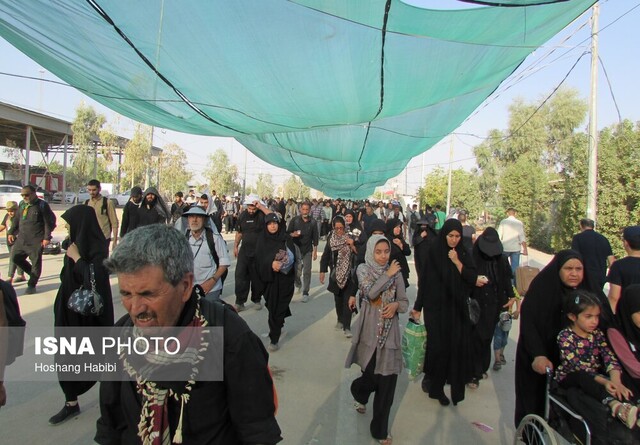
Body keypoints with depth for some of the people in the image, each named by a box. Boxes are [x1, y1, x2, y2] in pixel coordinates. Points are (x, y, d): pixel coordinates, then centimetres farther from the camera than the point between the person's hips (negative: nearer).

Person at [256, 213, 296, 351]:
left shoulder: (286, 238, 0)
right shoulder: (262, 239, 2)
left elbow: (292, 257, -1)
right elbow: (259, 259, -5)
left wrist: (281, 264, -19)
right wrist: (271, 264, -23)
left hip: (284, 278, -2)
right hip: (268, 277, 2)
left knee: (278, 306, -4)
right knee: (271, 305, 9)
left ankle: (275, 338, 2)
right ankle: (278, 327, 37)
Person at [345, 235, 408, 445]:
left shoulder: (396, 272, 2)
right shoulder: (363, 269, -3)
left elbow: (405, 301, 6)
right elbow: (370, 292, -19)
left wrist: (396, 305, -15)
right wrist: (388, 275, -13)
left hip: (389, 332, 2)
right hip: (370, 331, -2)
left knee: (387, 382, 3)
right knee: (372, 376, 8)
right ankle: (359, 393, 47)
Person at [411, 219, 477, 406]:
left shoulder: (464, 254, 3)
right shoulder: (433, 252, -6)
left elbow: (472, 279, -5)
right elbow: (424, 279, -6)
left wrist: (457, 261, -17)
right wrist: (418, 306, -4)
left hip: (457, 308, 3)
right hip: (436, 307, -3)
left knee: (456, 345, 5)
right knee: (438, 345, 1)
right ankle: (430, 376, 24)